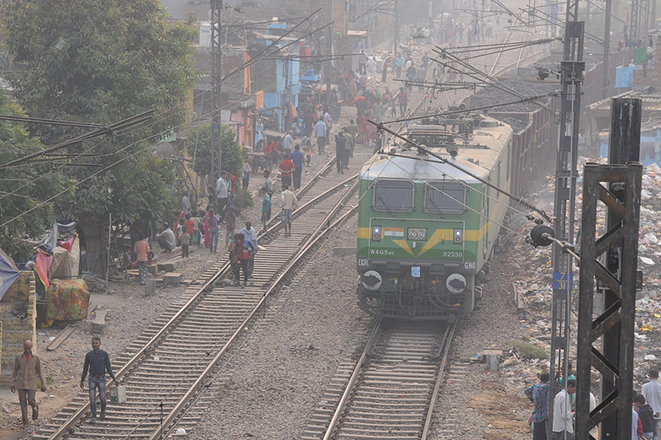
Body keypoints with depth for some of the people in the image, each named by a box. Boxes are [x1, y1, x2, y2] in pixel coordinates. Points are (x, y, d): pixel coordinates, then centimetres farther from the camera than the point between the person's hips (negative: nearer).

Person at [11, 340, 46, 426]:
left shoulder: (36, 358, -5)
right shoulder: (18, 357, -3)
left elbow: (39, 371, 2)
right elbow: (15, 371, 4)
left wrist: (43, 384, 4)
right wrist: (12, 384, 2)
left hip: (31, 383, -1)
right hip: (21, 383, 1)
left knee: (31, 401, -10)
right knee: (23, 401, 2)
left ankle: (35, 407, 25)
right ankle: (24, 420, 13)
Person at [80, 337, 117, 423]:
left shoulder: (104, 354, -3)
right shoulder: (89, 355, 1)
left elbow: (108, 368, 1)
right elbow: (85, 368, 10)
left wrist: (114, 379, -6)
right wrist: (82, 381, 13)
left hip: (101, 379, -1)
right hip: (92, 379, 1)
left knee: (102, 398, 0)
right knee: (92, 399, -7)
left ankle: (103, 410, 32)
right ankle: (94, 417, 0)